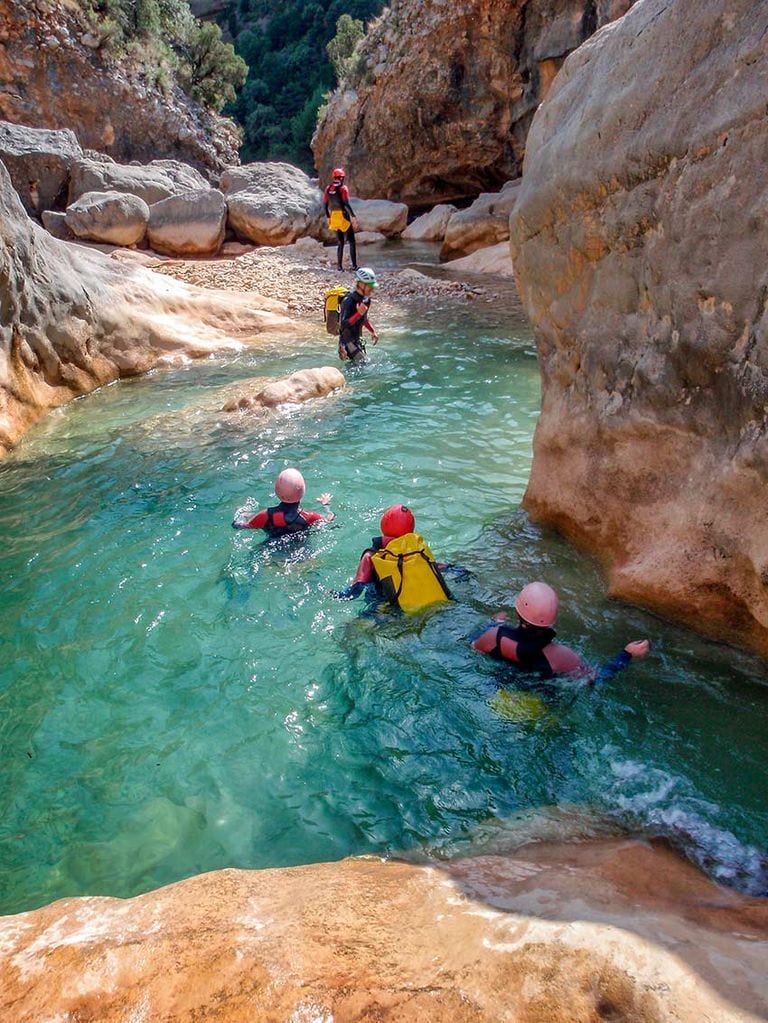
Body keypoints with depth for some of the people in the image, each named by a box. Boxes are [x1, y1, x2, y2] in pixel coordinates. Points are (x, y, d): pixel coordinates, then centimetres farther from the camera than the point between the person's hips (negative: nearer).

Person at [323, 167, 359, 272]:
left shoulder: (328, 188, 7)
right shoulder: (343, 188, -9)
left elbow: (325, 204, 9)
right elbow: (346, 204, -19)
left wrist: (328, 217, 19)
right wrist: (353, 216, -19)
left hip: (334, 217, 6)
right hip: (344, 217, -6)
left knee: (340, 242, 15)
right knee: (351, 241, 1)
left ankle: (339, 265, 11)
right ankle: (354, 265, -5)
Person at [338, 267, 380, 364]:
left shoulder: (366, 299, 2)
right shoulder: (348, 301, -25)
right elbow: (343, 325, -30)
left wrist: (374, 332, 10)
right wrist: (359, 313, -40)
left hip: (358, 338, 9)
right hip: (348, 340, -9)